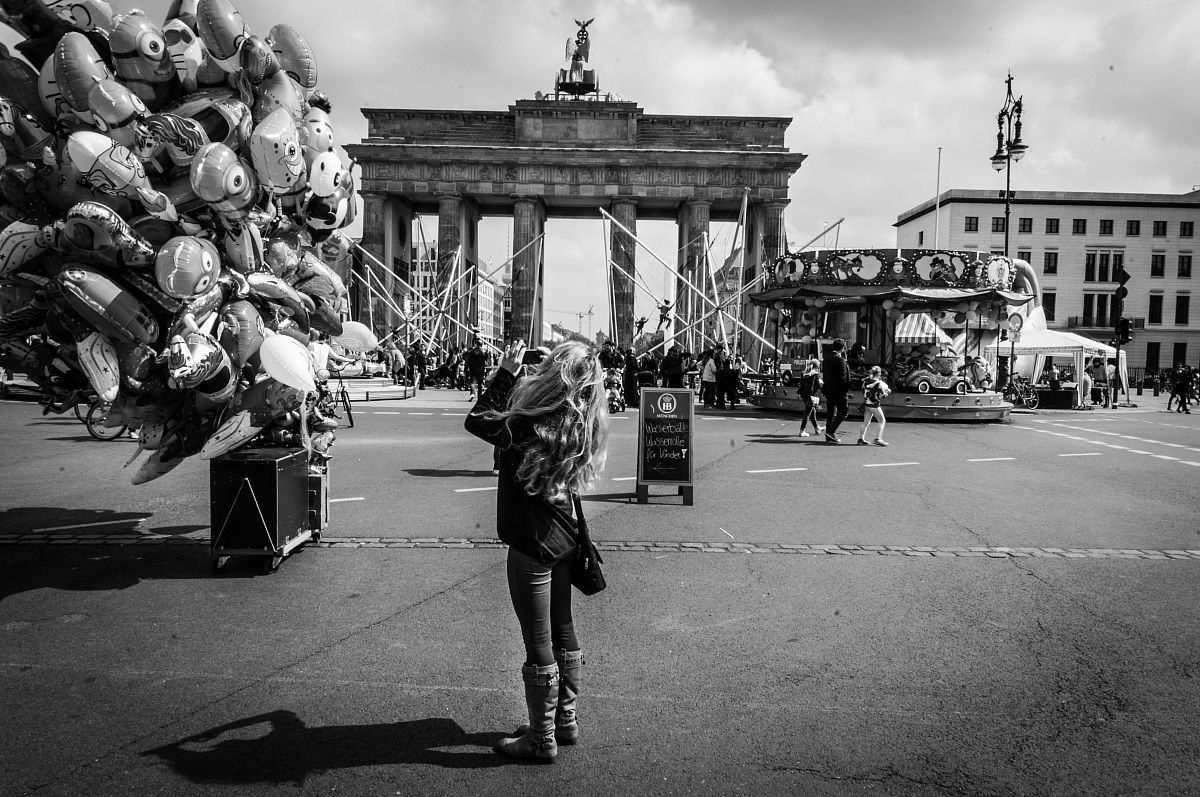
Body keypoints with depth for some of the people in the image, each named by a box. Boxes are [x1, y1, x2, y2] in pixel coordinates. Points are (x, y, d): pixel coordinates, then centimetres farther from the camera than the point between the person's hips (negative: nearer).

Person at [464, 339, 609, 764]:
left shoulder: (535, 425, -25)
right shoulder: (584, 423, -1)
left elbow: (478, 421, -16)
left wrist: (506, 371, -10)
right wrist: (513, 376, 3)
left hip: (531, 545, -8)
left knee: (538, 642, 5)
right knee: (562, 630, 19)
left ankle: (542, 740, 19)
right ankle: (566, 721, 34)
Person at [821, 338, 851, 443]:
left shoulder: (826, 358, 11)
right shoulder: (840, 359, -14)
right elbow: (843, 377, -15)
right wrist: (845, 390, -9)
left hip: (828, 389, 8)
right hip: (838, 391, -8)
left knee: (830, 413, 12)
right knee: (843, 411, 0)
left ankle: (829, 437, 14)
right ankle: (831, 431, -8)